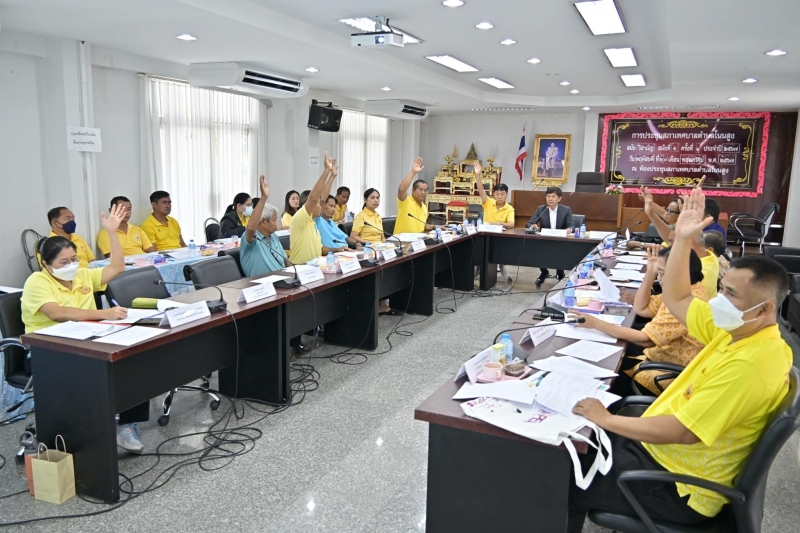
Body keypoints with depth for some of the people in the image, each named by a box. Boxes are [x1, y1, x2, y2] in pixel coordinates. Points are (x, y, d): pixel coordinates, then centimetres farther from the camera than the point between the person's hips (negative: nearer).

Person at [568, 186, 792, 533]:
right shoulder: (736, 330, -1)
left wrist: (607, 419, -21)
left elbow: (682, 432, -29)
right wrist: (682, 239, -1)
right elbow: (676, 300, 8)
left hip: (676, 484, -9)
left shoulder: (748, 364, -30)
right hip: (657, 445, 9)